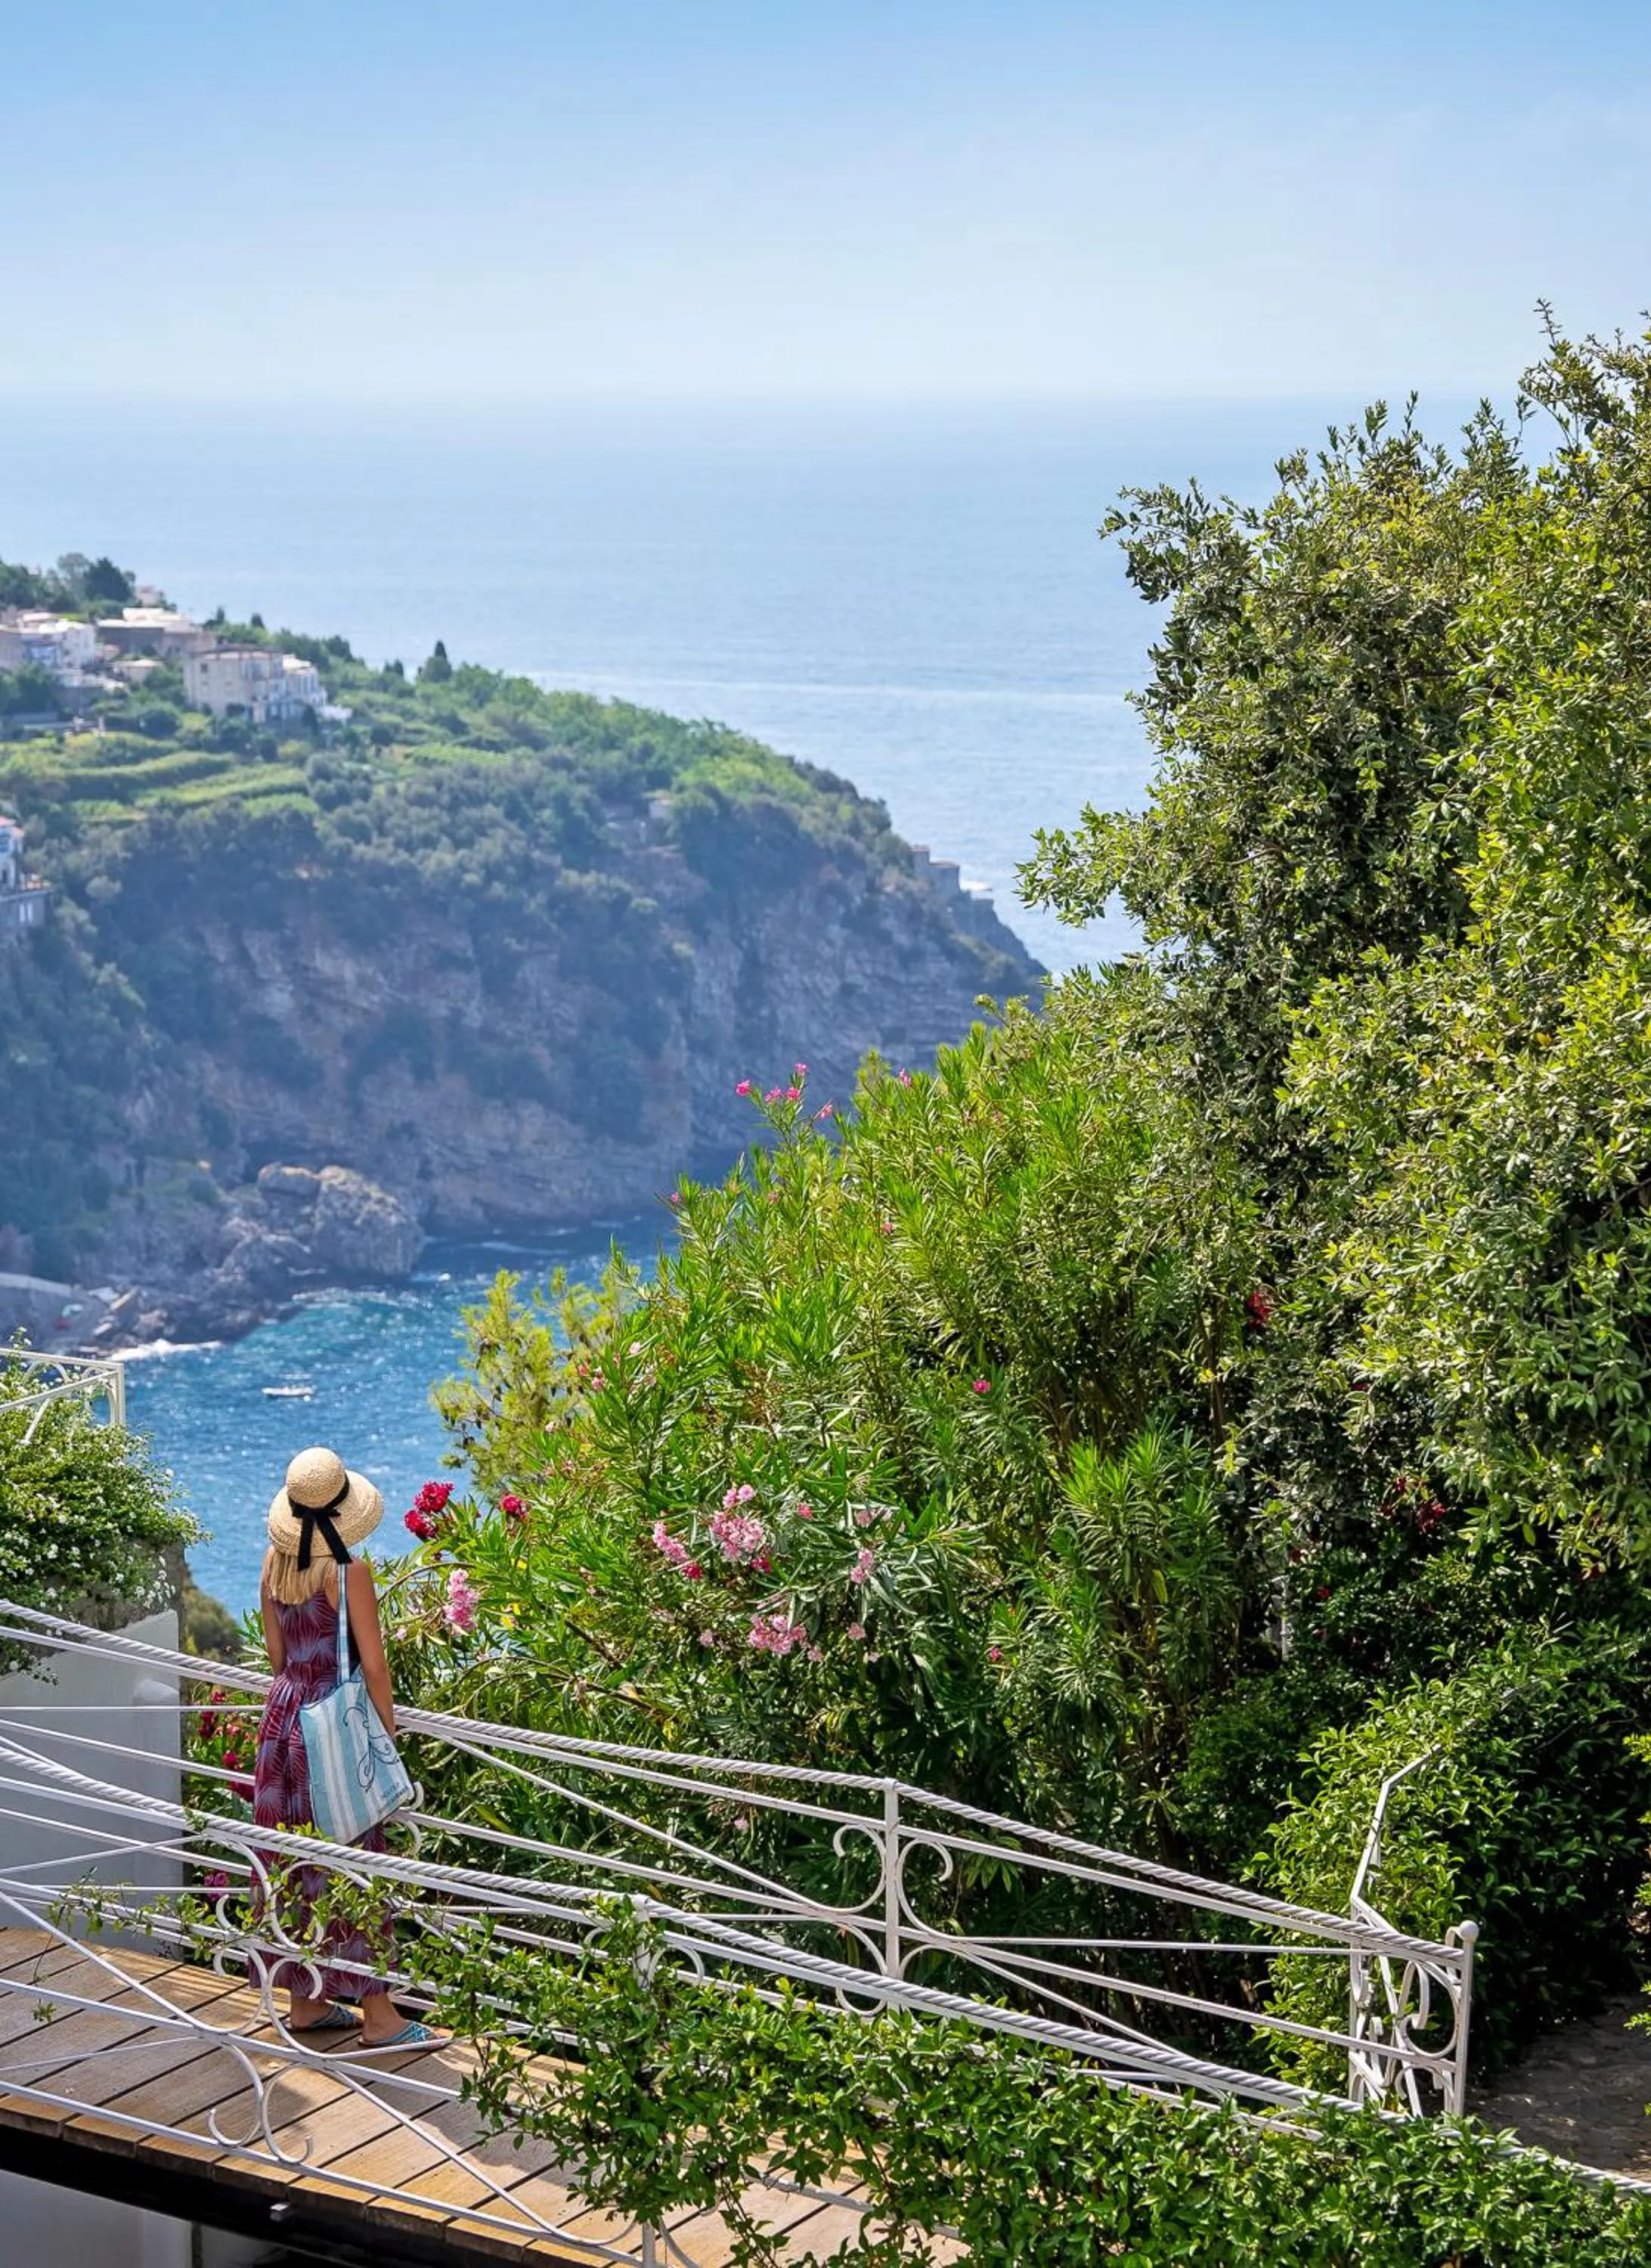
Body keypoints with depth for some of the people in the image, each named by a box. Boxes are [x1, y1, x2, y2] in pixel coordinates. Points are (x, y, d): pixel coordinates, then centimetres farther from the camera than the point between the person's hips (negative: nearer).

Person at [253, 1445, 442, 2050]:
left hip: (284, 1715, 7)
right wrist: (389, 1731, -2)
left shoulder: (274, 1562, 1)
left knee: (296, 1858, 14)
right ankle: (378, 2015, 6)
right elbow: (373, 1666, -14)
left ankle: (305, 2000, 24)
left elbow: (277, 1654, 11)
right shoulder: (349, 1573, -18)